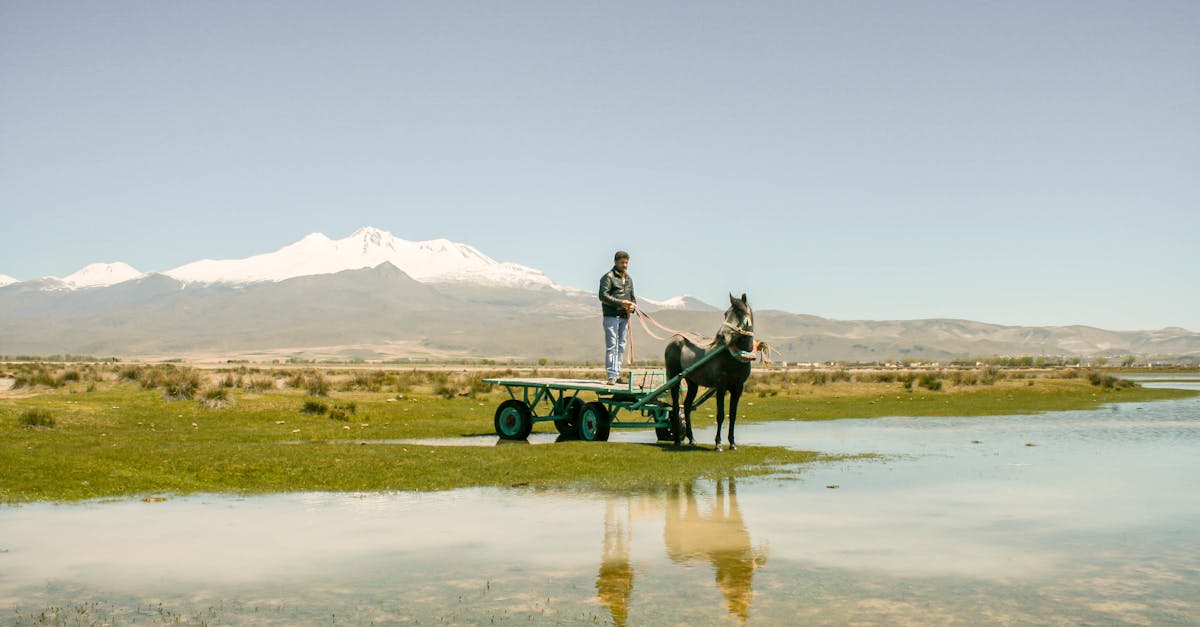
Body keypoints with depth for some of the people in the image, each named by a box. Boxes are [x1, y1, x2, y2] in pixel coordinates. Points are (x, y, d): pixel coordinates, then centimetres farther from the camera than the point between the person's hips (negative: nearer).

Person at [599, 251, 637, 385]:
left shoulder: (629, 279, 20)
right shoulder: (608, 277, -4)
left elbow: (632, 297, 26)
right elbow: (603, 296, -14)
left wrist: (633, 306, 3)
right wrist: (620, 302, -20)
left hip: (624, 317, 7)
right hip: (611, 316, -7)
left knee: (621, 347, 8)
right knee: (611, 346, -9)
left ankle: (617, 375, 13)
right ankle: (611, 376, -9)